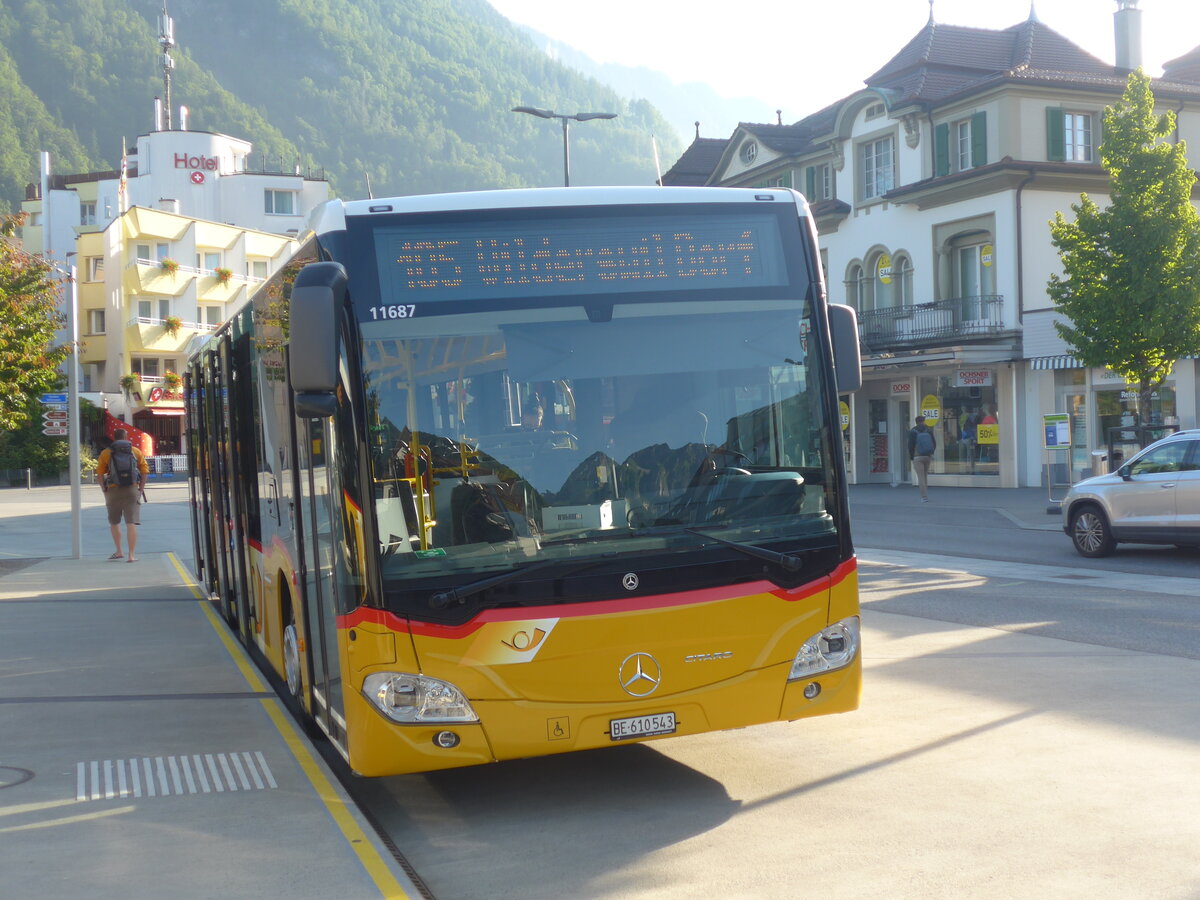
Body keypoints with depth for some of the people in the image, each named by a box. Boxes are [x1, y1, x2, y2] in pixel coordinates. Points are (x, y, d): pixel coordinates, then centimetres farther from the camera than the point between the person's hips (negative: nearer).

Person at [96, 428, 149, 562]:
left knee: (114, 522, 19)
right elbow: (145, 471, 2)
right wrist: (141, 489, 6)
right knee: (131, 523, -3)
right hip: (131, 490, 0)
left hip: (113, 490, 0)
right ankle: (132, 555, -9)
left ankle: (119, 552, 25)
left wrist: (105, 490, 4)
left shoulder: (106, 453, 3)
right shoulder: (136, 452, 6)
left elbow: (100, 473, -2)